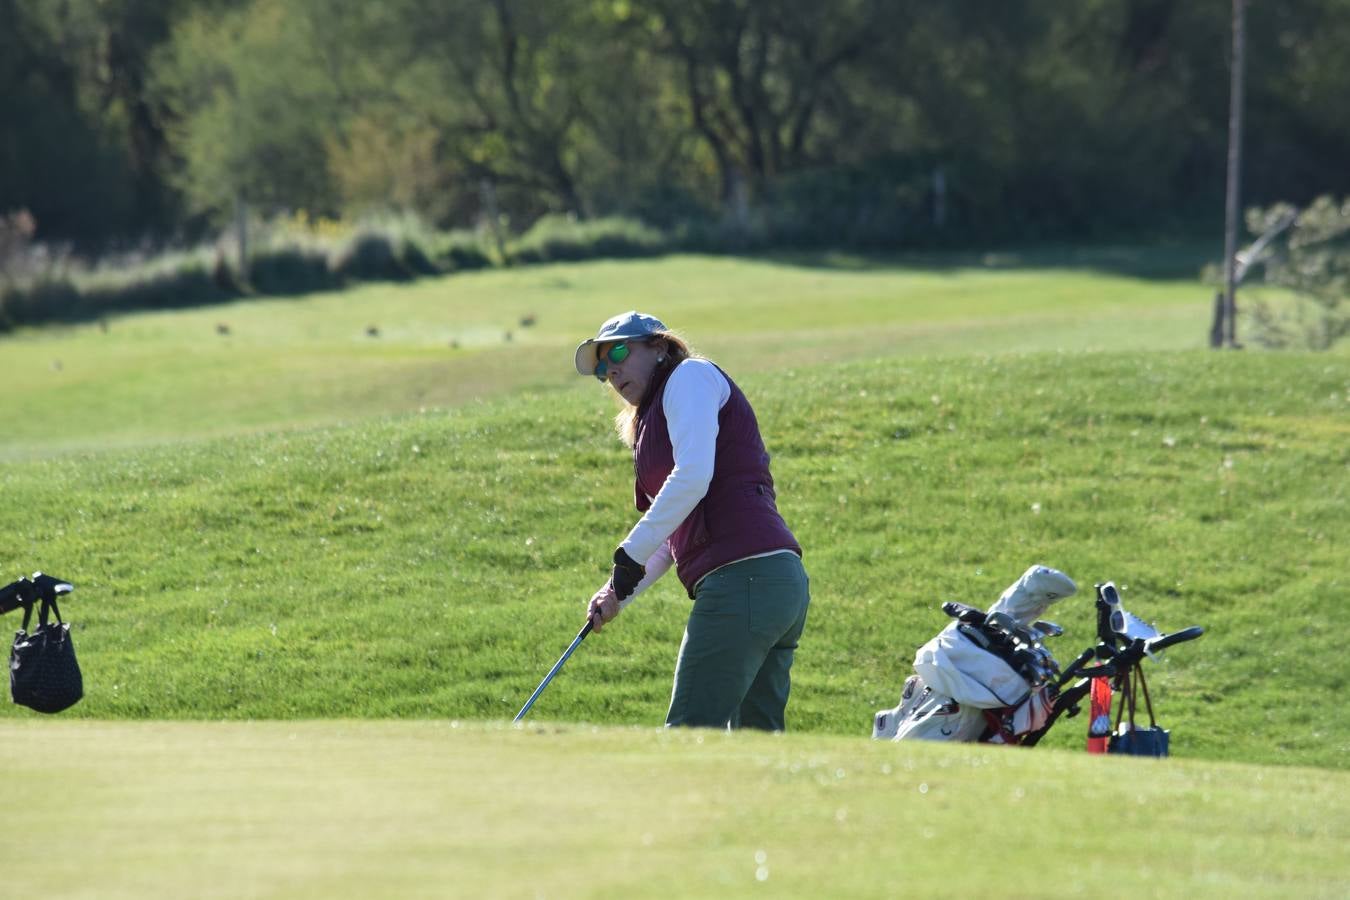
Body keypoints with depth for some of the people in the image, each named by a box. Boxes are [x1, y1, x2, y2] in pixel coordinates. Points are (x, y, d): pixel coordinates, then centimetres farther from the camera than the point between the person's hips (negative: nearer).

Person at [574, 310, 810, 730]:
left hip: (744, 579, -10)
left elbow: (693, 477, -13)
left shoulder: (690, 374, 3)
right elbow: (673, 539, 26)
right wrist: (617, 593, 13)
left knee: (688, 737, -12)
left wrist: (630, 555, -10)